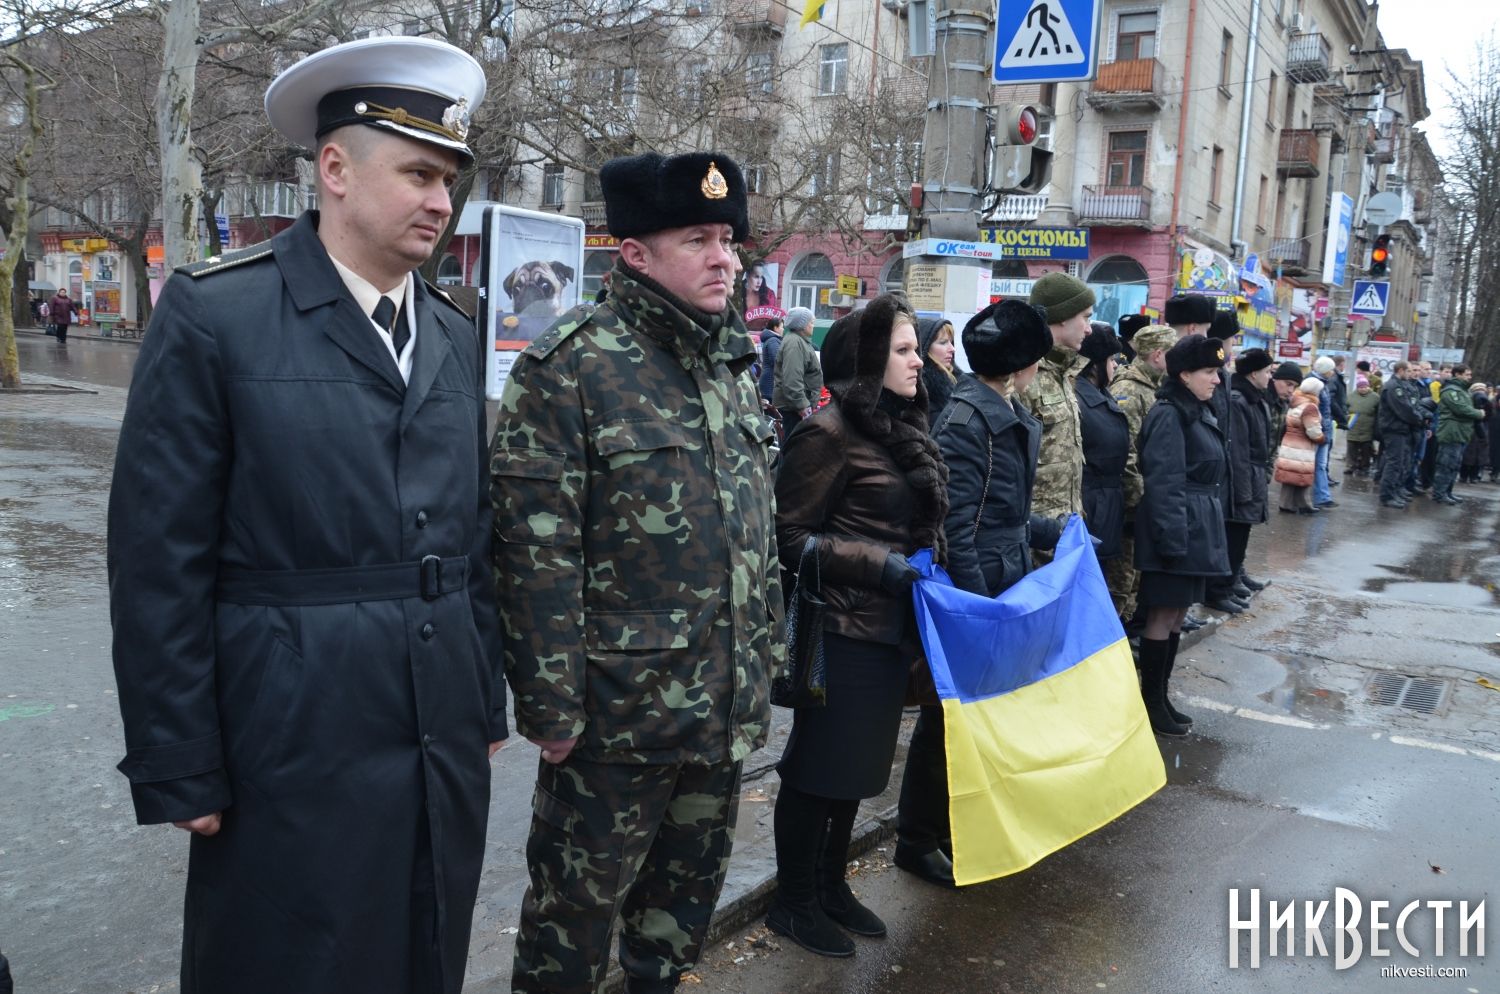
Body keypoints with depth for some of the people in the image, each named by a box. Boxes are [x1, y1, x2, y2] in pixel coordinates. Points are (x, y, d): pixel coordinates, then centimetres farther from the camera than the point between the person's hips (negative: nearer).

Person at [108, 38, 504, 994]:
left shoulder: (456, 334, 8)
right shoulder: (214, 313, -9)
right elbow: (160, 560, -10)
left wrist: (488, 705, 13)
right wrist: (177, 768, -9)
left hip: (446, 739, 6)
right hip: (294, 744, -5)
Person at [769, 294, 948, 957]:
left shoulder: (900, 431, 11)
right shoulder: (829, 433, -15)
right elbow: (792, 538, -16)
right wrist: (881, 565, -19)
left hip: (888, 629, 8)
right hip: (842, 631, -8)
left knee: (858, 765, 18)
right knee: (819, 767, 5)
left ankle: (831, 886, 34)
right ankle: (792, 902, 22)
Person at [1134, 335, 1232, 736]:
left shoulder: (1198, 413, 15)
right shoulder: (1169, 416, -15)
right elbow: (1164, 484, -20)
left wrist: (1202, 533, 20)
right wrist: (1172, 538, -23)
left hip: (1196, 530, 10)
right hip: (1177, 530, -10)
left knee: (1177, 615, 14)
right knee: (1163, 616, -2)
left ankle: (1161, 696, 23)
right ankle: (1151, 705, 7)